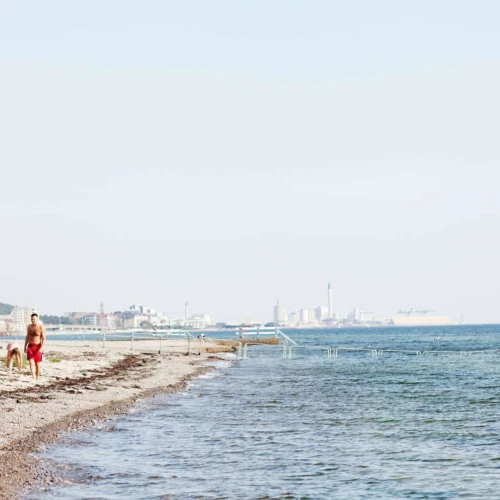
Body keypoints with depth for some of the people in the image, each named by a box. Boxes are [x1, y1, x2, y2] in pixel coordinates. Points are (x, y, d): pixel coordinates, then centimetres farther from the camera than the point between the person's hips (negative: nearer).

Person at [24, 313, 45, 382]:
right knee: (31, 362, -13)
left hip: (38, 347, -3)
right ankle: (34, 378, -19)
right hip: (30, 346, 3)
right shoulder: (29, 327, 5)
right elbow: (27, 337, 13)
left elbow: (43, 338, -13)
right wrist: (25, 347, 11)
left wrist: (42, 347, -24)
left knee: (37, 363, 5)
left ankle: (37, 377, 23)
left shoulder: (41, 327, -10)